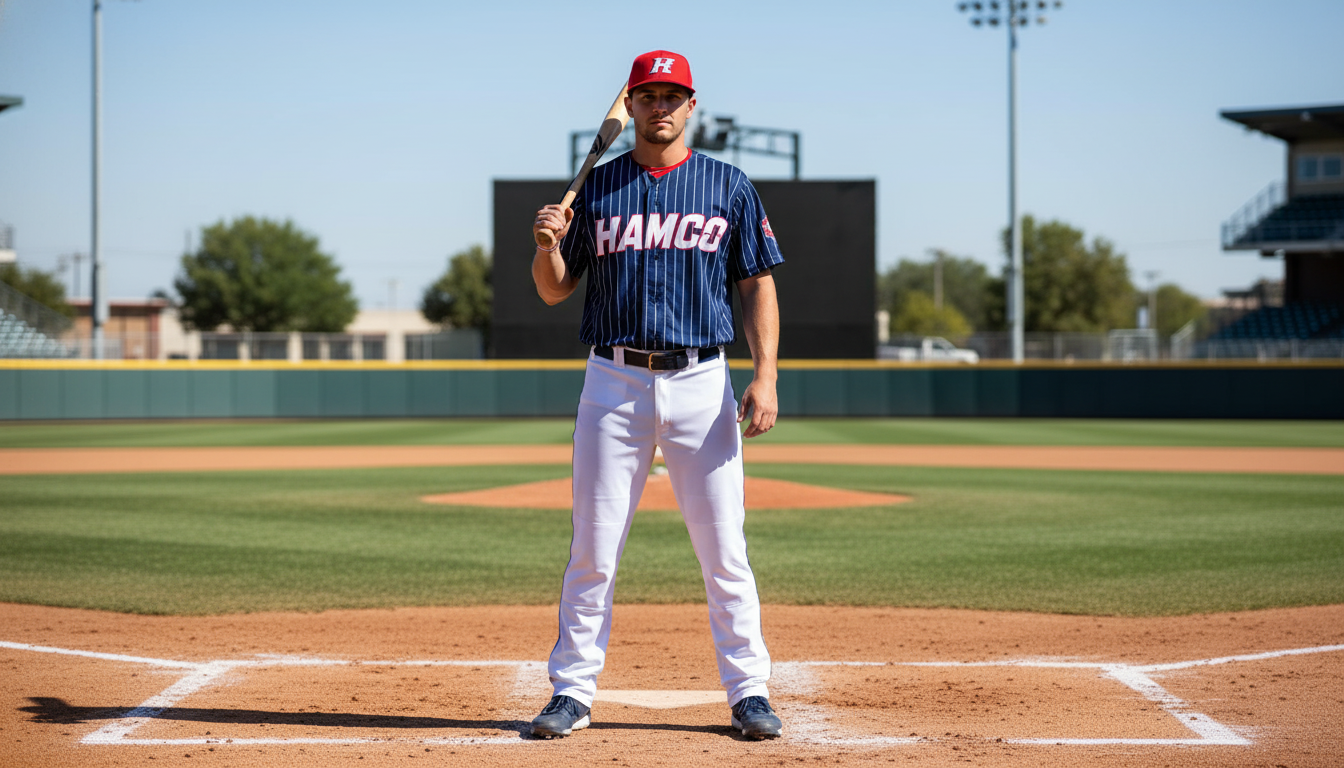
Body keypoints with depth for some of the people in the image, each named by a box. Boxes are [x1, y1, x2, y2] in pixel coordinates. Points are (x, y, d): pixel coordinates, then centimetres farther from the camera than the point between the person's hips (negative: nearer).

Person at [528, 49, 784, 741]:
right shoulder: (596, 188, 8)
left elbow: (758, 286, 4)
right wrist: (548, 244, -12)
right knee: (593, 549, 2)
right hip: (614, 383, 1)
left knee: (724, 549, 0)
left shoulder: (729, 187, 6)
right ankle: (572, 692, 9)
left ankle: (749, 692, 9)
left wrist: (764, 376, -7)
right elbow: (554, 291, 10)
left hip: (701, 382, -1)